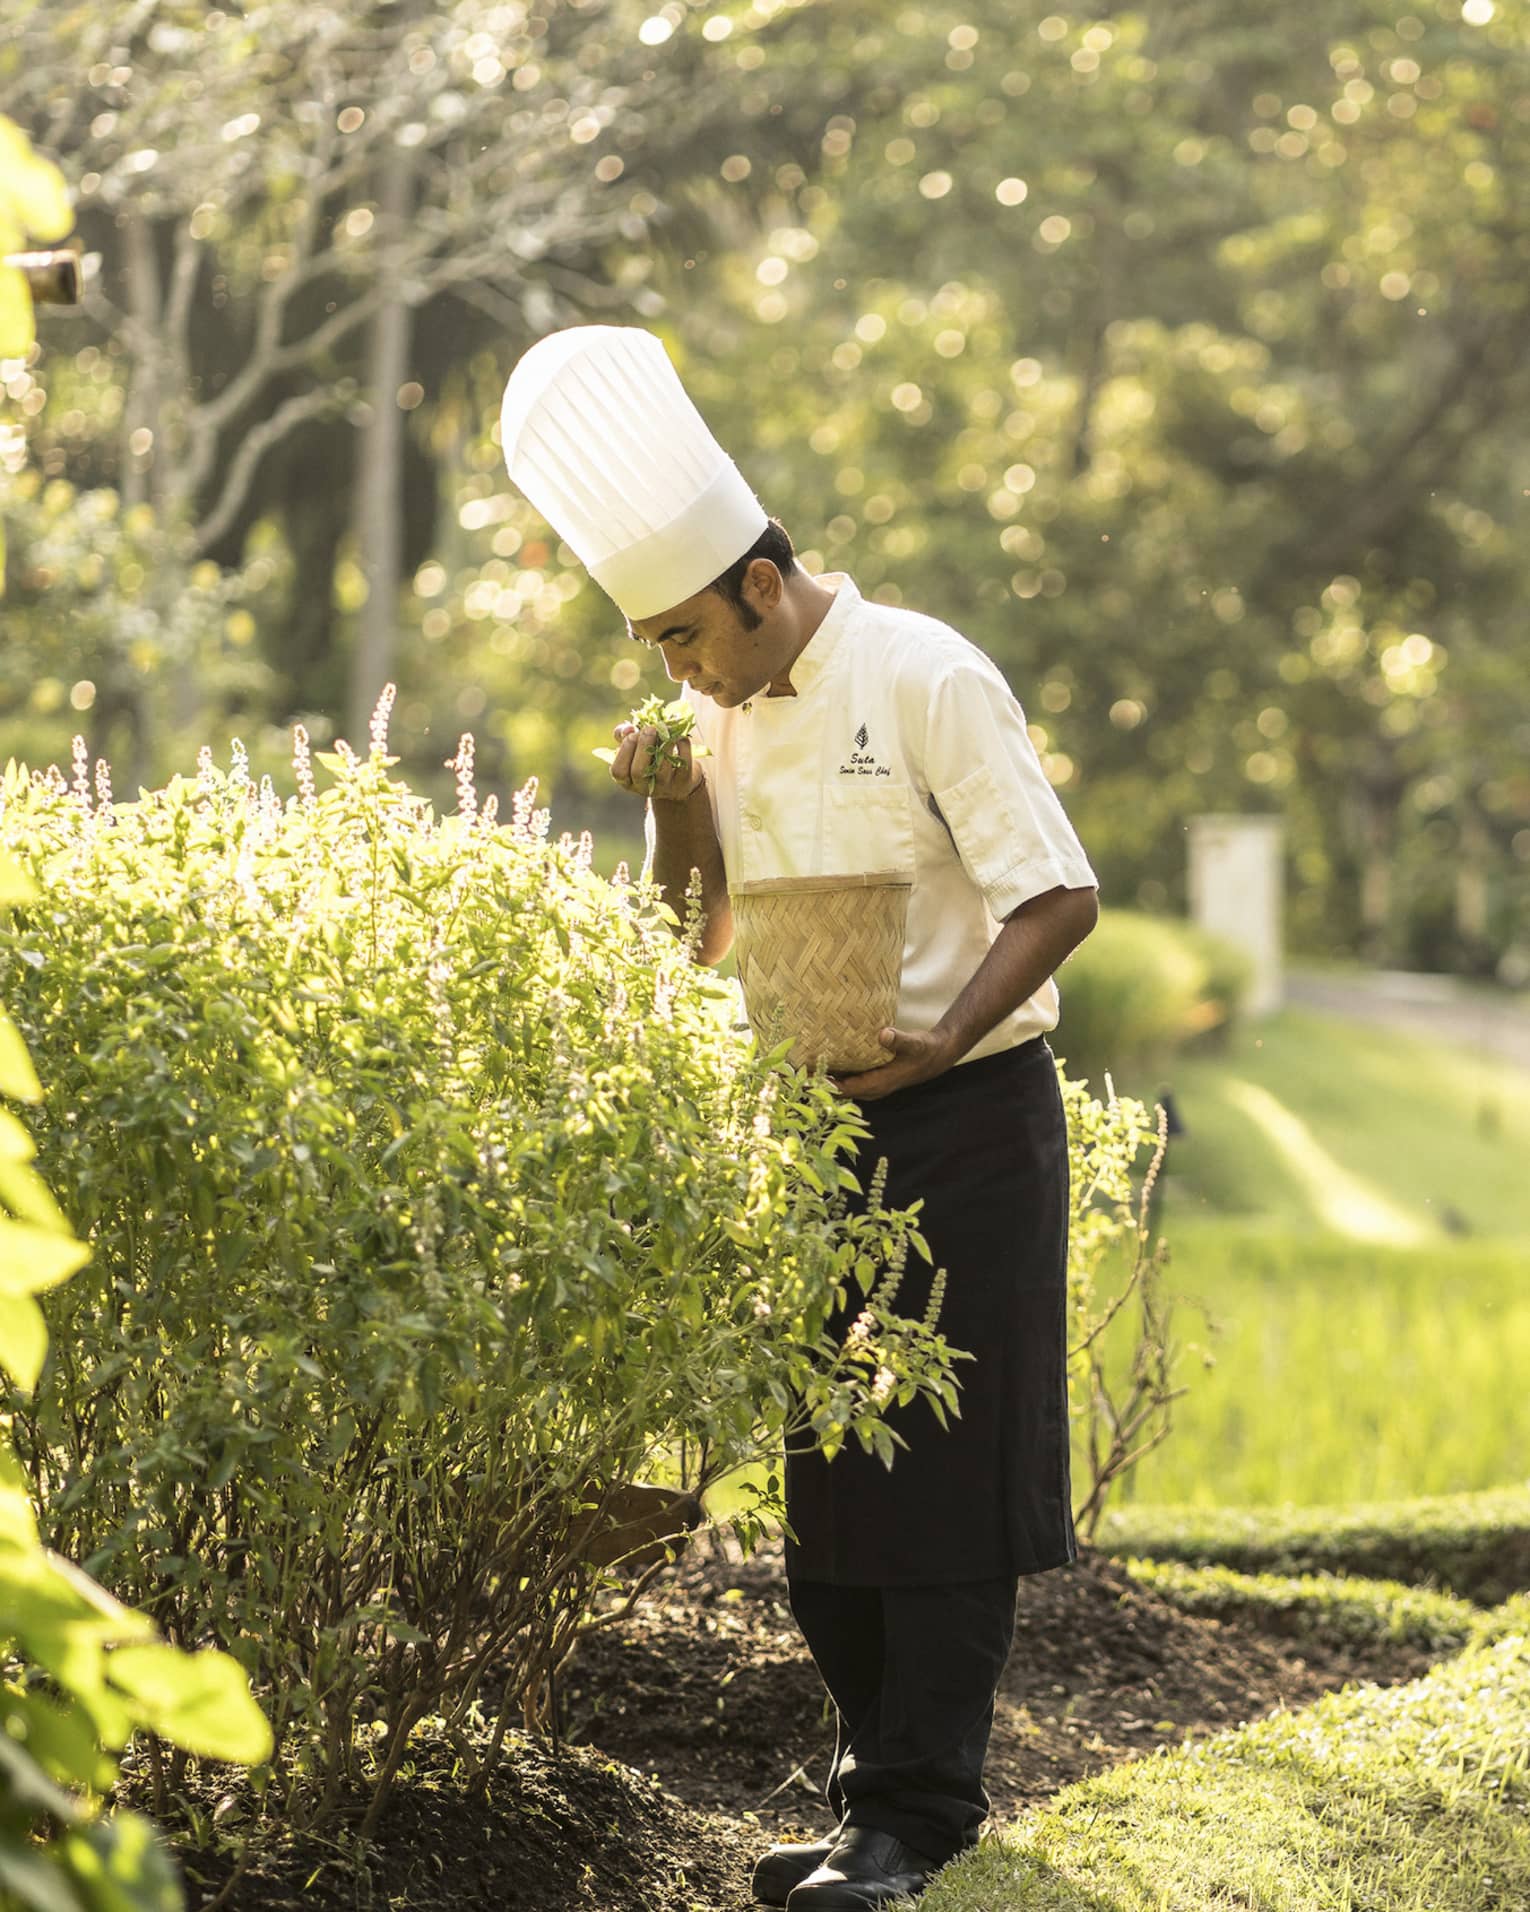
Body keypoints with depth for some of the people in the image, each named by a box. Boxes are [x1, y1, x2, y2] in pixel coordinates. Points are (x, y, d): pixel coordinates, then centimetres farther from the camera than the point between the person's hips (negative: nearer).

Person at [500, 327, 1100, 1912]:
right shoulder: (731, 718, 9)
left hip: (960, 1119, -7)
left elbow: (1060, 895, -15)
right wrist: (676, 813, -3)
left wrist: (946, 1038, -27)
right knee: (822, 1472, 8)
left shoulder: (926, 680, -13)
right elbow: (705, 939, 15)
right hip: (819, 1130, 7)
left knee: (941, 1471, -5)